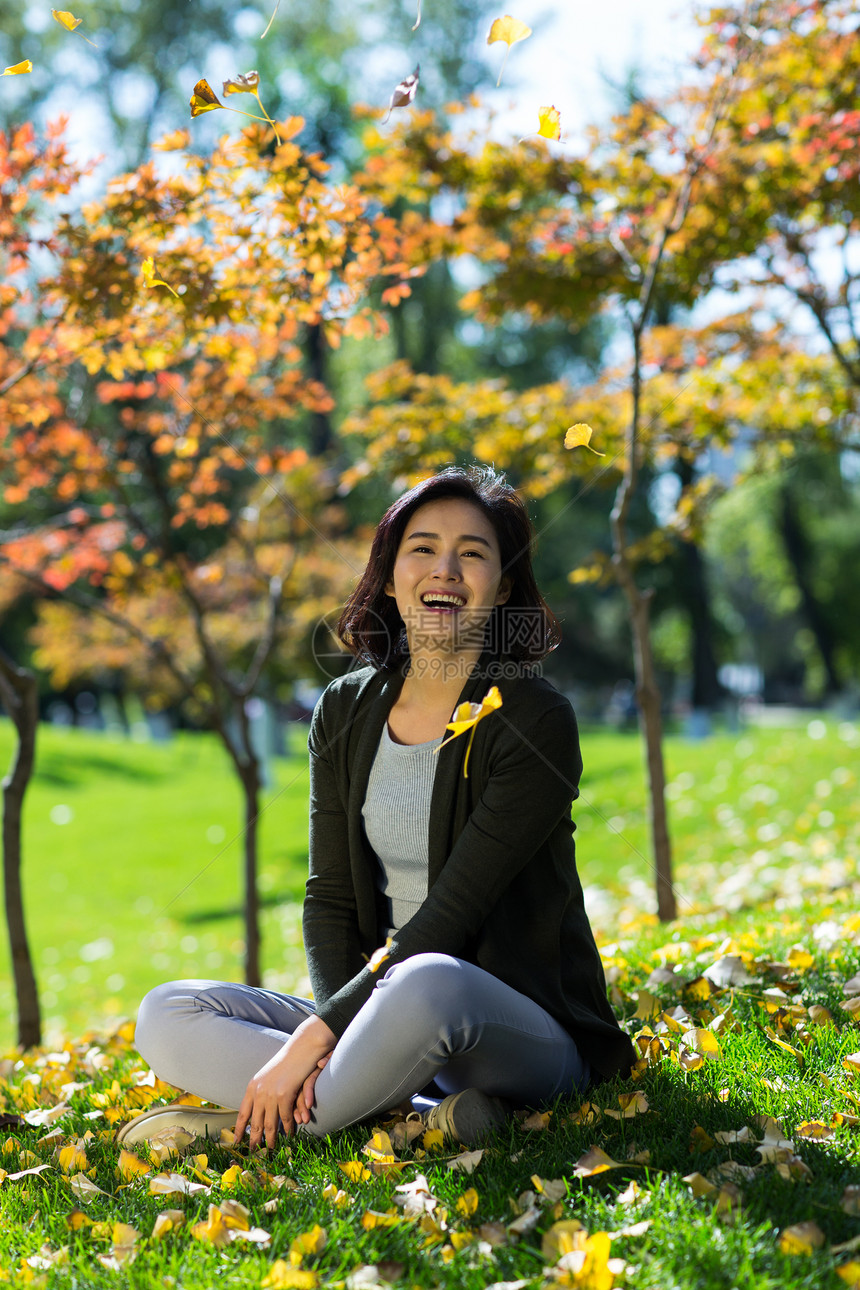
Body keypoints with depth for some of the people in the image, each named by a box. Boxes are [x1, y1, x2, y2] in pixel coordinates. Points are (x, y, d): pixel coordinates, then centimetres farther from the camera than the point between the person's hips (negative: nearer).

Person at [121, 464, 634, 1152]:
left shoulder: (536, 721, -12)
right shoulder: (346, 713, 7)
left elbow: (450, 915, -17)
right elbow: (331, 895, 3)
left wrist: (314, 1035, -22)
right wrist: (335, 1036, -15)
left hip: (527, 1033, -6)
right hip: (377, 1003, 6)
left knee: (428, 982, -40)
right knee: (166, 1015, -10)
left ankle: (267, 1128, -14)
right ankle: (421, 1116, -23)